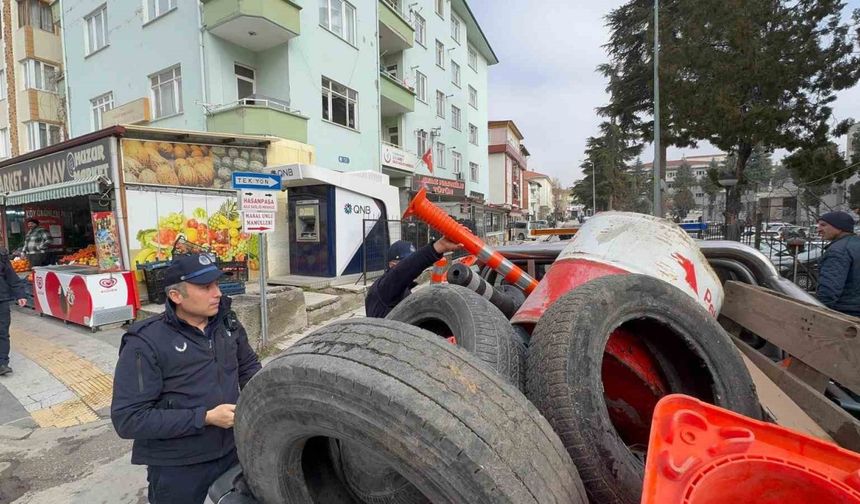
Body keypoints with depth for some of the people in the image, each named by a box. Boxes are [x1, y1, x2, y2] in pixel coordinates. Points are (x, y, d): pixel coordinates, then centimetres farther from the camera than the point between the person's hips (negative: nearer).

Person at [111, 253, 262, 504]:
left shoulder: (227, 323, -3)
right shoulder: (146, 344, -18)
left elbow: (248, 365, 12)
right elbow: (128, 419, -19)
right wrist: (205, 418, -23)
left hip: (233, 451, 5)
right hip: (177, 468, -4)